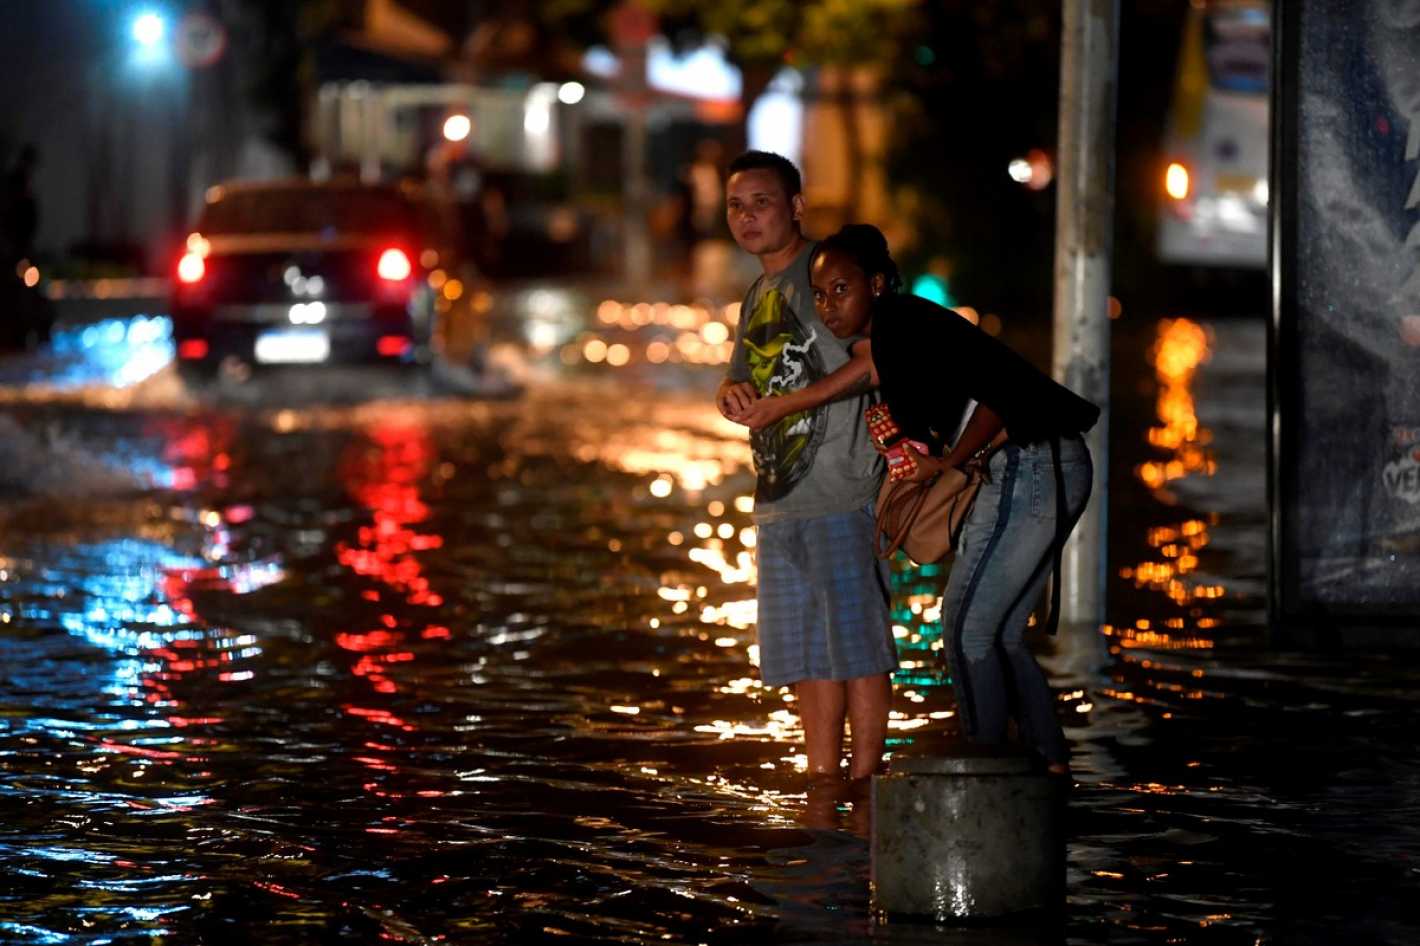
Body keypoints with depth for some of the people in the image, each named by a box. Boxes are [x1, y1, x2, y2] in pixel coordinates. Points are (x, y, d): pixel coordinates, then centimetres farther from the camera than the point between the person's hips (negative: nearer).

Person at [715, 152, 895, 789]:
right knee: (802, 645, 11)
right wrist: (733, 392, -3)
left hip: (842, 492, -9)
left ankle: (865, 778, -1)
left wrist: (788, 402, -18)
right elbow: (740, 389, 23)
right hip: (779, 497, 9)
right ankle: (823, 774, 17)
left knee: (856, 638, -5)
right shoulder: (758, 297, 20)